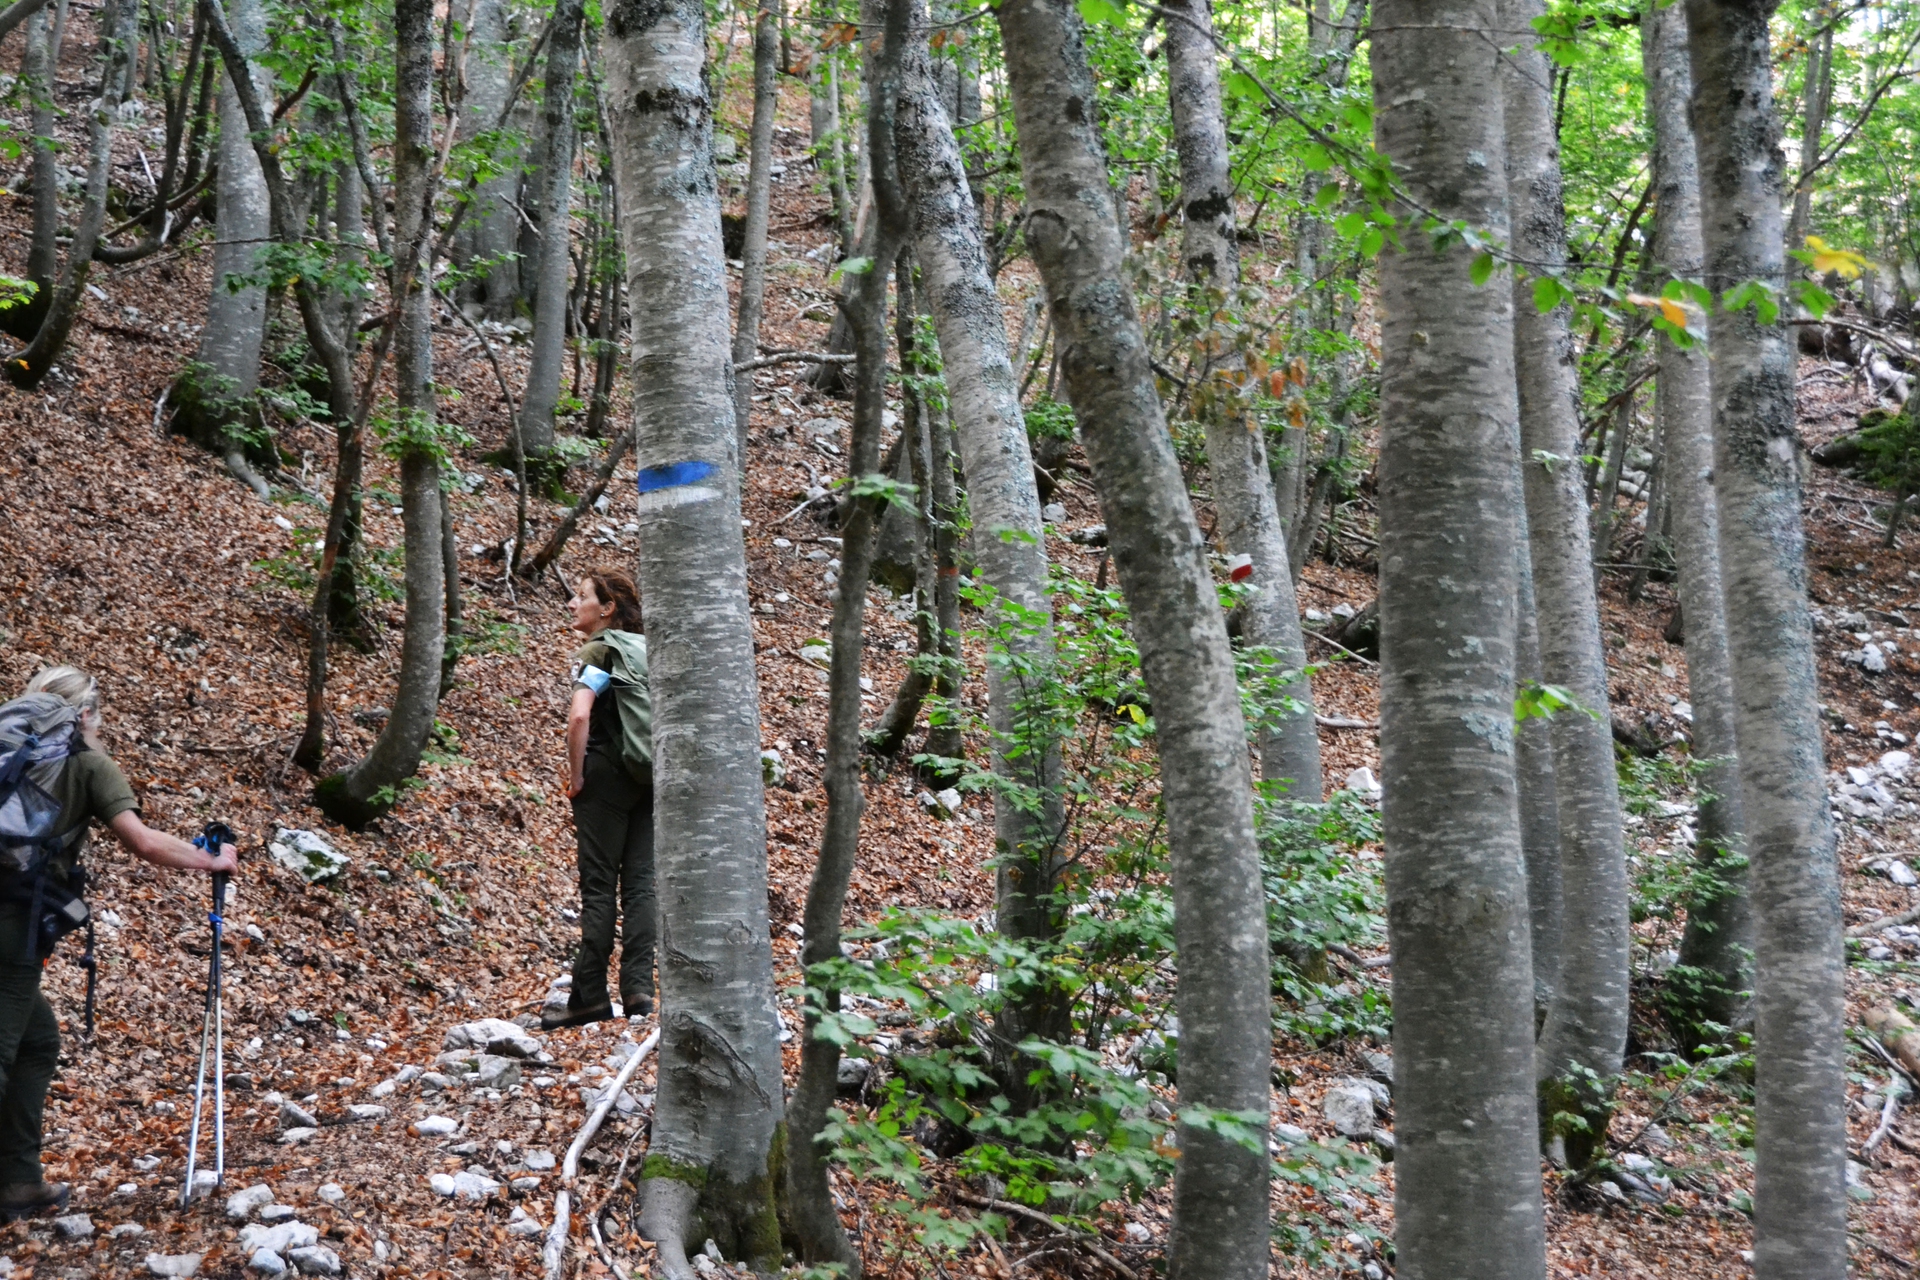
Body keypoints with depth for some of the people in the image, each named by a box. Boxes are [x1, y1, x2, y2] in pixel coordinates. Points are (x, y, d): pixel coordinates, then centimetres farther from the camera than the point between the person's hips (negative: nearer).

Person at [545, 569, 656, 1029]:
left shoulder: (597, 651, -7)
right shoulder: (648, 649, 14)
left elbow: (579, 716, -21)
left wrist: (575, 775, -11)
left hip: (609, 774, -6)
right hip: (653, 777, 6)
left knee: (598, 887, -3)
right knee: (641, 884, 5)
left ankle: (590, 996, 0)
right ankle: (638, 988, 0)